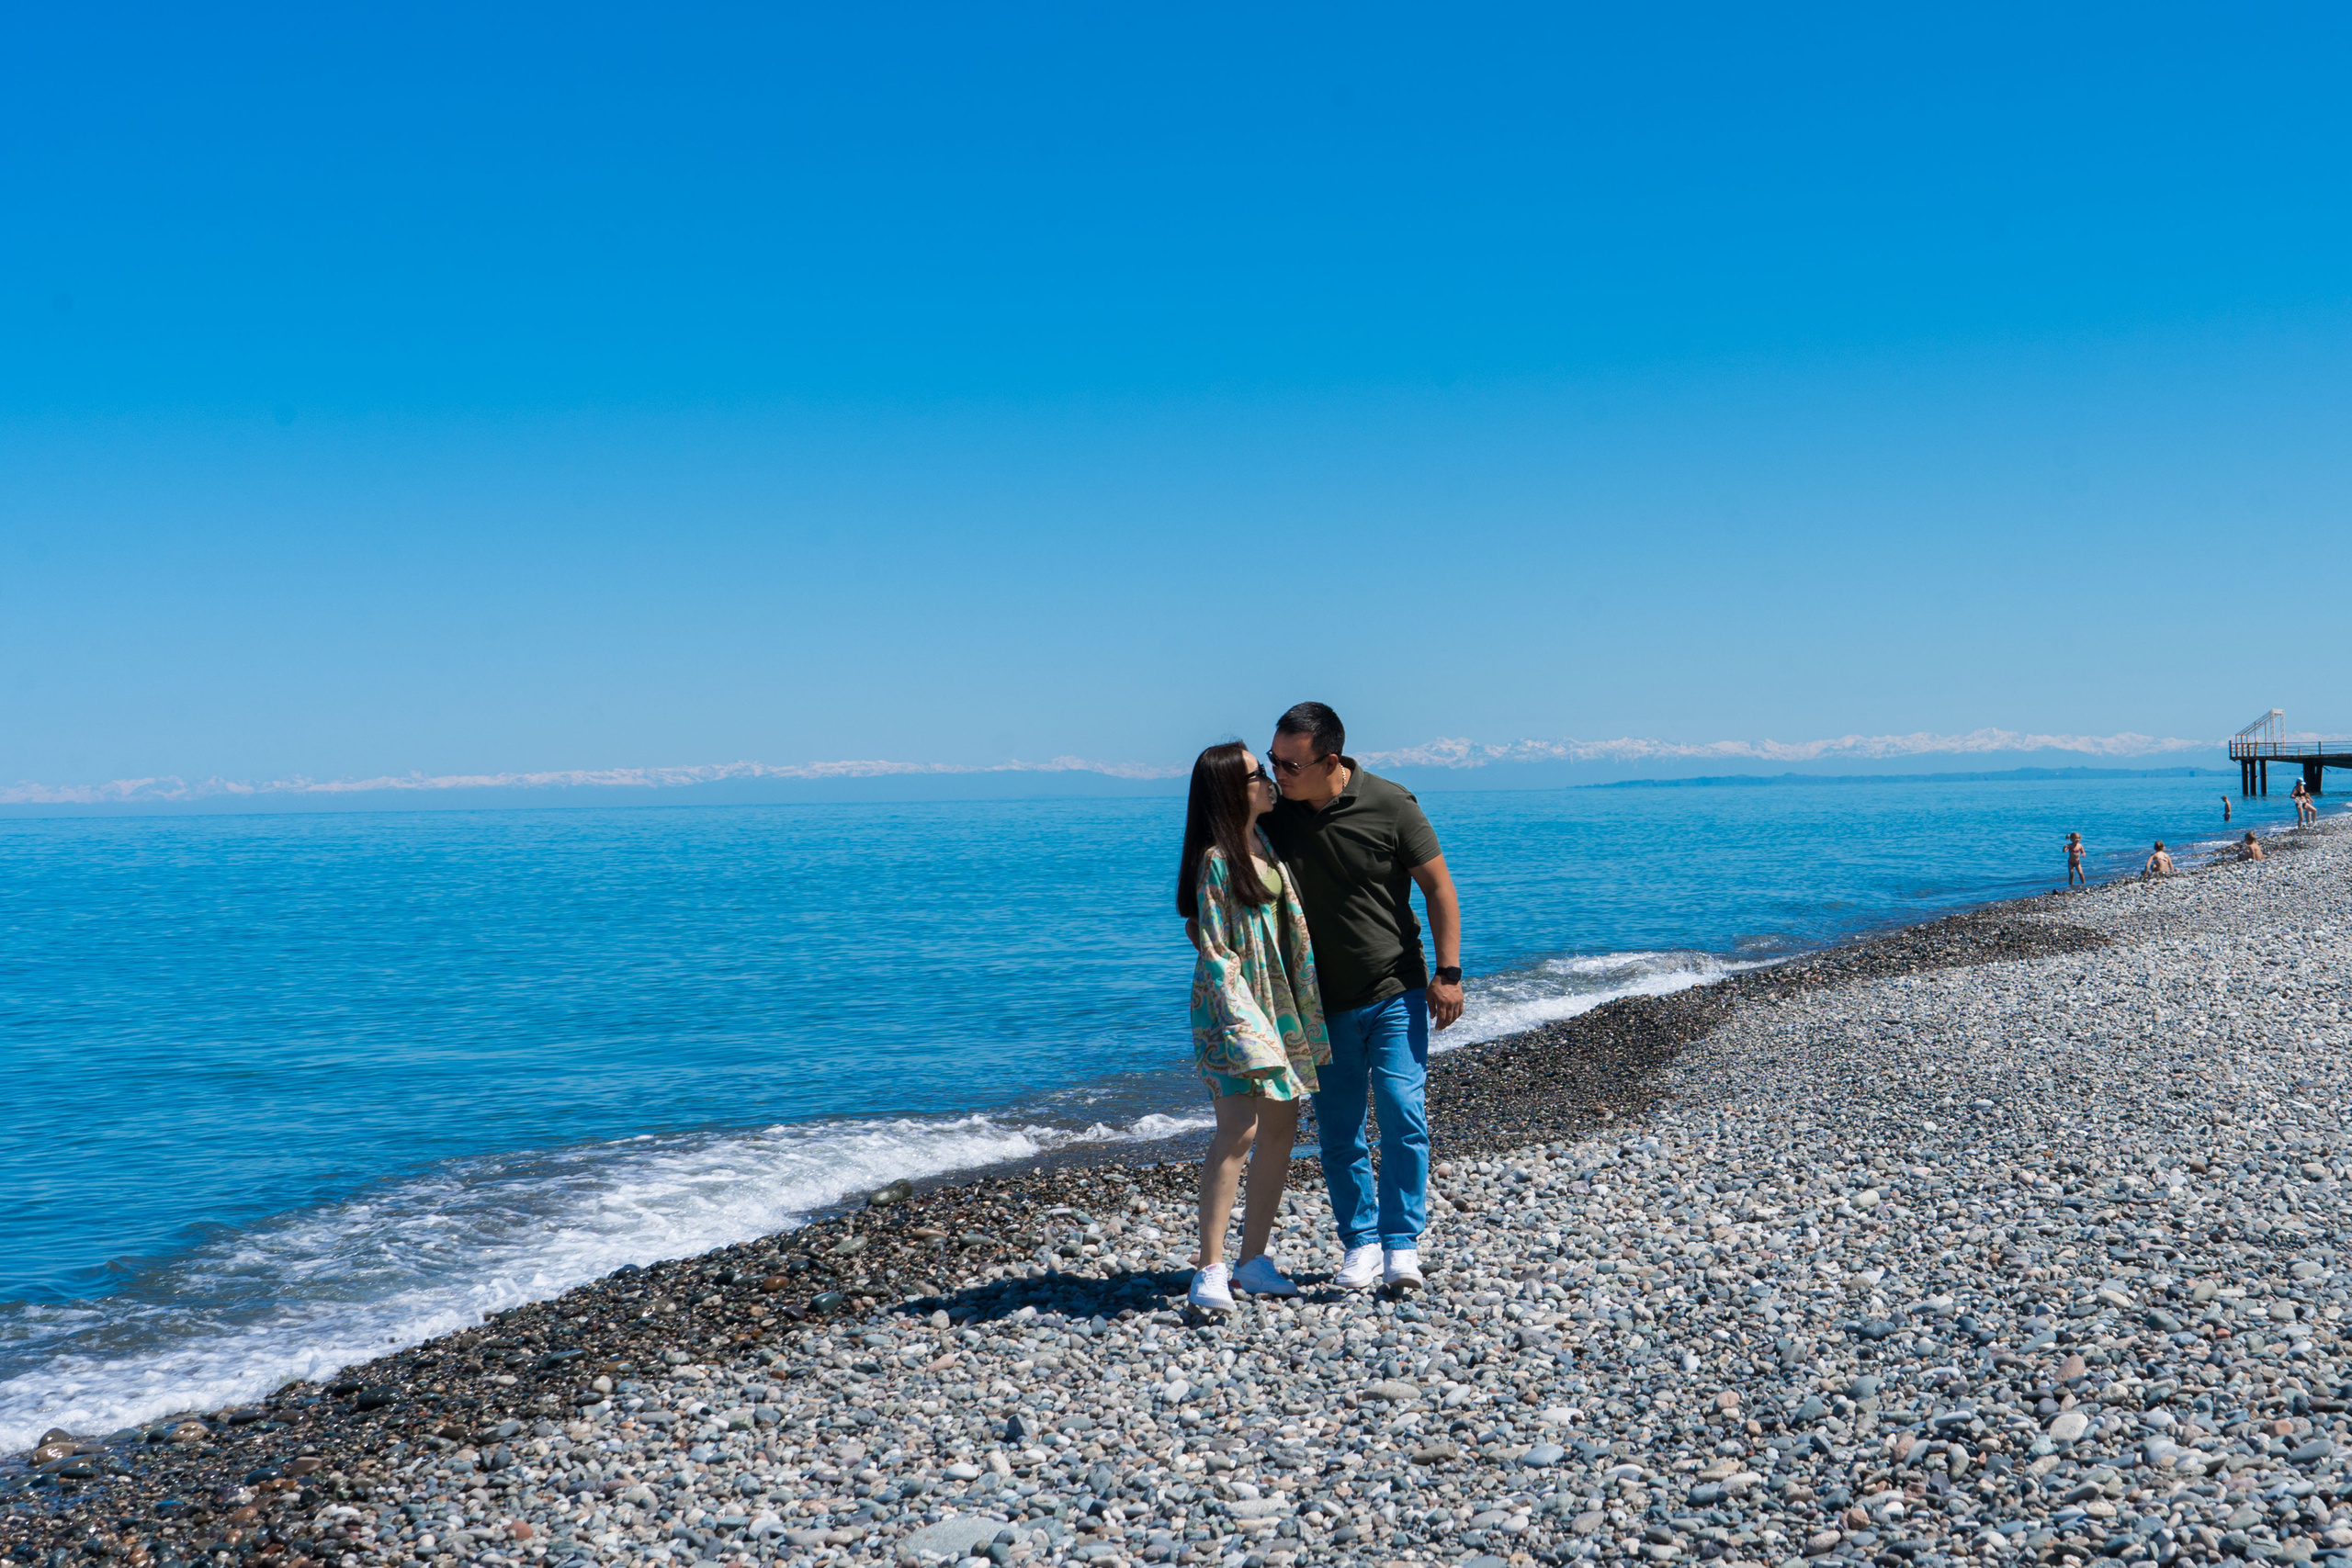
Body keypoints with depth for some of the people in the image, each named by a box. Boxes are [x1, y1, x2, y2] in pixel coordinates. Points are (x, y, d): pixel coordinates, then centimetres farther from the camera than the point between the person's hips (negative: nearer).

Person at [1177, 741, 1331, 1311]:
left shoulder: (1264, 844, 11)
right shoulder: (1215, 860, -14)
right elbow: (1214, 951, -15)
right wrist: (1244, 1024, -20)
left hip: (1277, 1001, 8)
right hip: (1233, 1007, -8)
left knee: (1281, 1126, 7)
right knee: (1238, 1131, -14)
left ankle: (1254, 1258, 15)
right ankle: (1210, 1269, -10)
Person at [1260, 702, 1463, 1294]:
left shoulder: (1390, 805, -12)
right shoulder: (1275, 813, -4)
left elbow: (1438, 888, -4)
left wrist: (1448, 972, -8)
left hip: (1396, 994, -3)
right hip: (1324, 1001, 3)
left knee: (1402, 1112, -9)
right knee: (1338, 1128, 4)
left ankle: (1402, 1244, 2)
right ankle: (1360, 1242, 17)